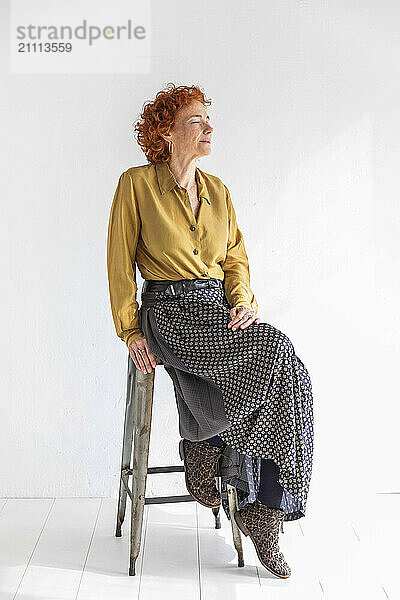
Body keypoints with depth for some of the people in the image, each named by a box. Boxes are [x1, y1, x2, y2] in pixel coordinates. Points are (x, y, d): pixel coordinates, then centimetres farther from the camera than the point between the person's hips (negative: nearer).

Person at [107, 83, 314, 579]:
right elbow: (119, 264, 1)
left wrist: (242, 300, -4)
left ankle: (264, 510, -9)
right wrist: (131, 332, -5)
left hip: (220, 309, 5)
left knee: (287, 382, -21)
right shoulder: (136, 184, 0)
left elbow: (235, 257, 16)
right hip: (170, 311, -5)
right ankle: (206, 446, -8)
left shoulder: (218, 190, 15)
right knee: (274, 348, -28)